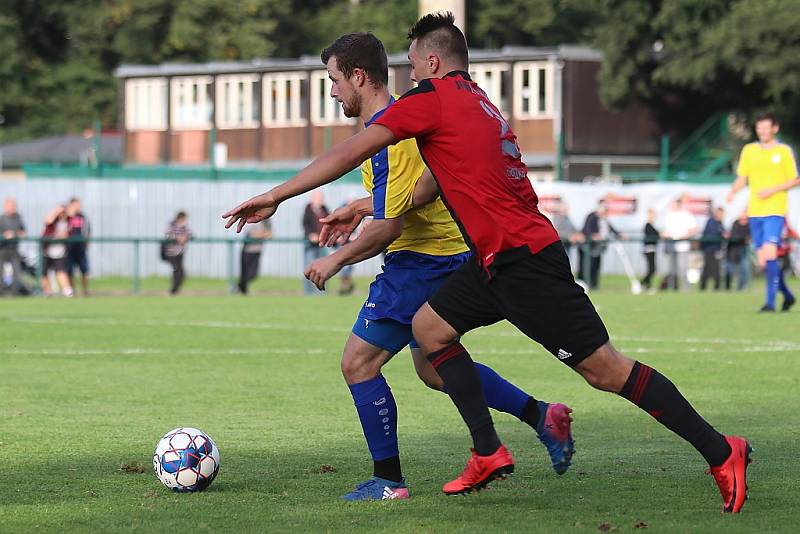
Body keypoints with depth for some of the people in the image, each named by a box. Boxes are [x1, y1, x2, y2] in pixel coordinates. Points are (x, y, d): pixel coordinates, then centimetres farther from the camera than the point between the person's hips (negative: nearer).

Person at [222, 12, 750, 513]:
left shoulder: (432, 97, -8)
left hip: (524, 260, -10)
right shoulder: (479, 103, 19)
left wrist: (276, 196, -1)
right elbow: (439, 182, 31)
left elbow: (349, 153, -7)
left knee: (603, 368, -8)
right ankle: (489, 452, 8)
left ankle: (721, 452, -4)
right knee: (429, 325, 12)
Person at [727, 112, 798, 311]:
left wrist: (773, 190, -12)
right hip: (755, 212, 5)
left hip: (775, 211, -4)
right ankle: (786, 295, 25)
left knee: (769, 253, -19)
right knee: (762, 260, 6)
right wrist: (733, 191, -7)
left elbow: (794, 180, 2)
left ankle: (770, 301, -18)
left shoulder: (784, 151, 0)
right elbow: (742, 178, 14)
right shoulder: (749, 150, 10)